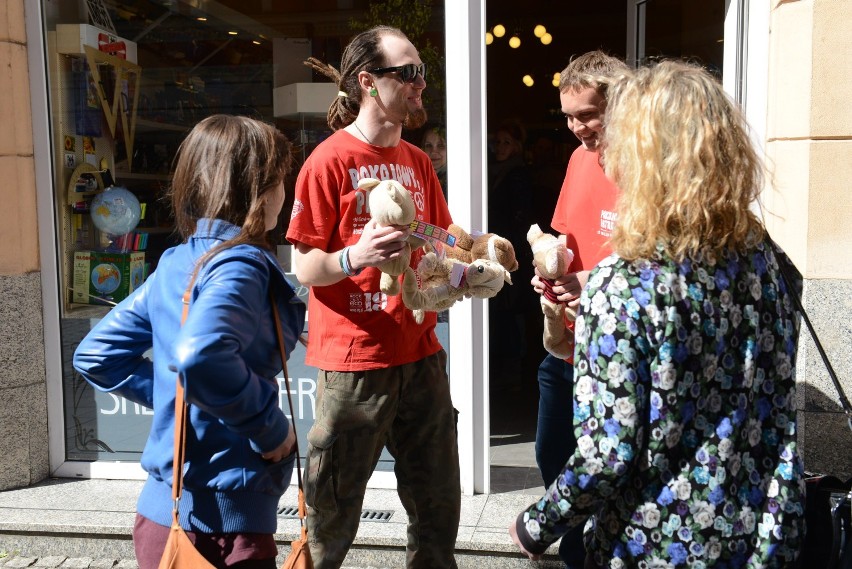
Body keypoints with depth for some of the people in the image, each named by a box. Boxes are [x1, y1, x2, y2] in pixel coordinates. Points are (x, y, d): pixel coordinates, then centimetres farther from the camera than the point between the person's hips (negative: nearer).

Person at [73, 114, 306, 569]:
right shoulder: (240, 264, -18)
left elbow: (96, 355, 12)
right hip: (221, 523, -8)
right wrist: (273, 426, -22)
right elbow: (201, 358, -36)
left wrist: (171, 397, 10)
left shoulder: (175, 264, 7)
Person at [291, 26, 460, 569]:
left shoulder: (418, 162, 11)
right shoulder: (329, 160, -9)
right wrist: (354, 257, -29)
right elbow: (305, 268, -10)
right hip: (354, 361, -6)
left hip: (420, 354, 6)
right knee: (334, 508, 5)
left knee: (438, 502, 14)